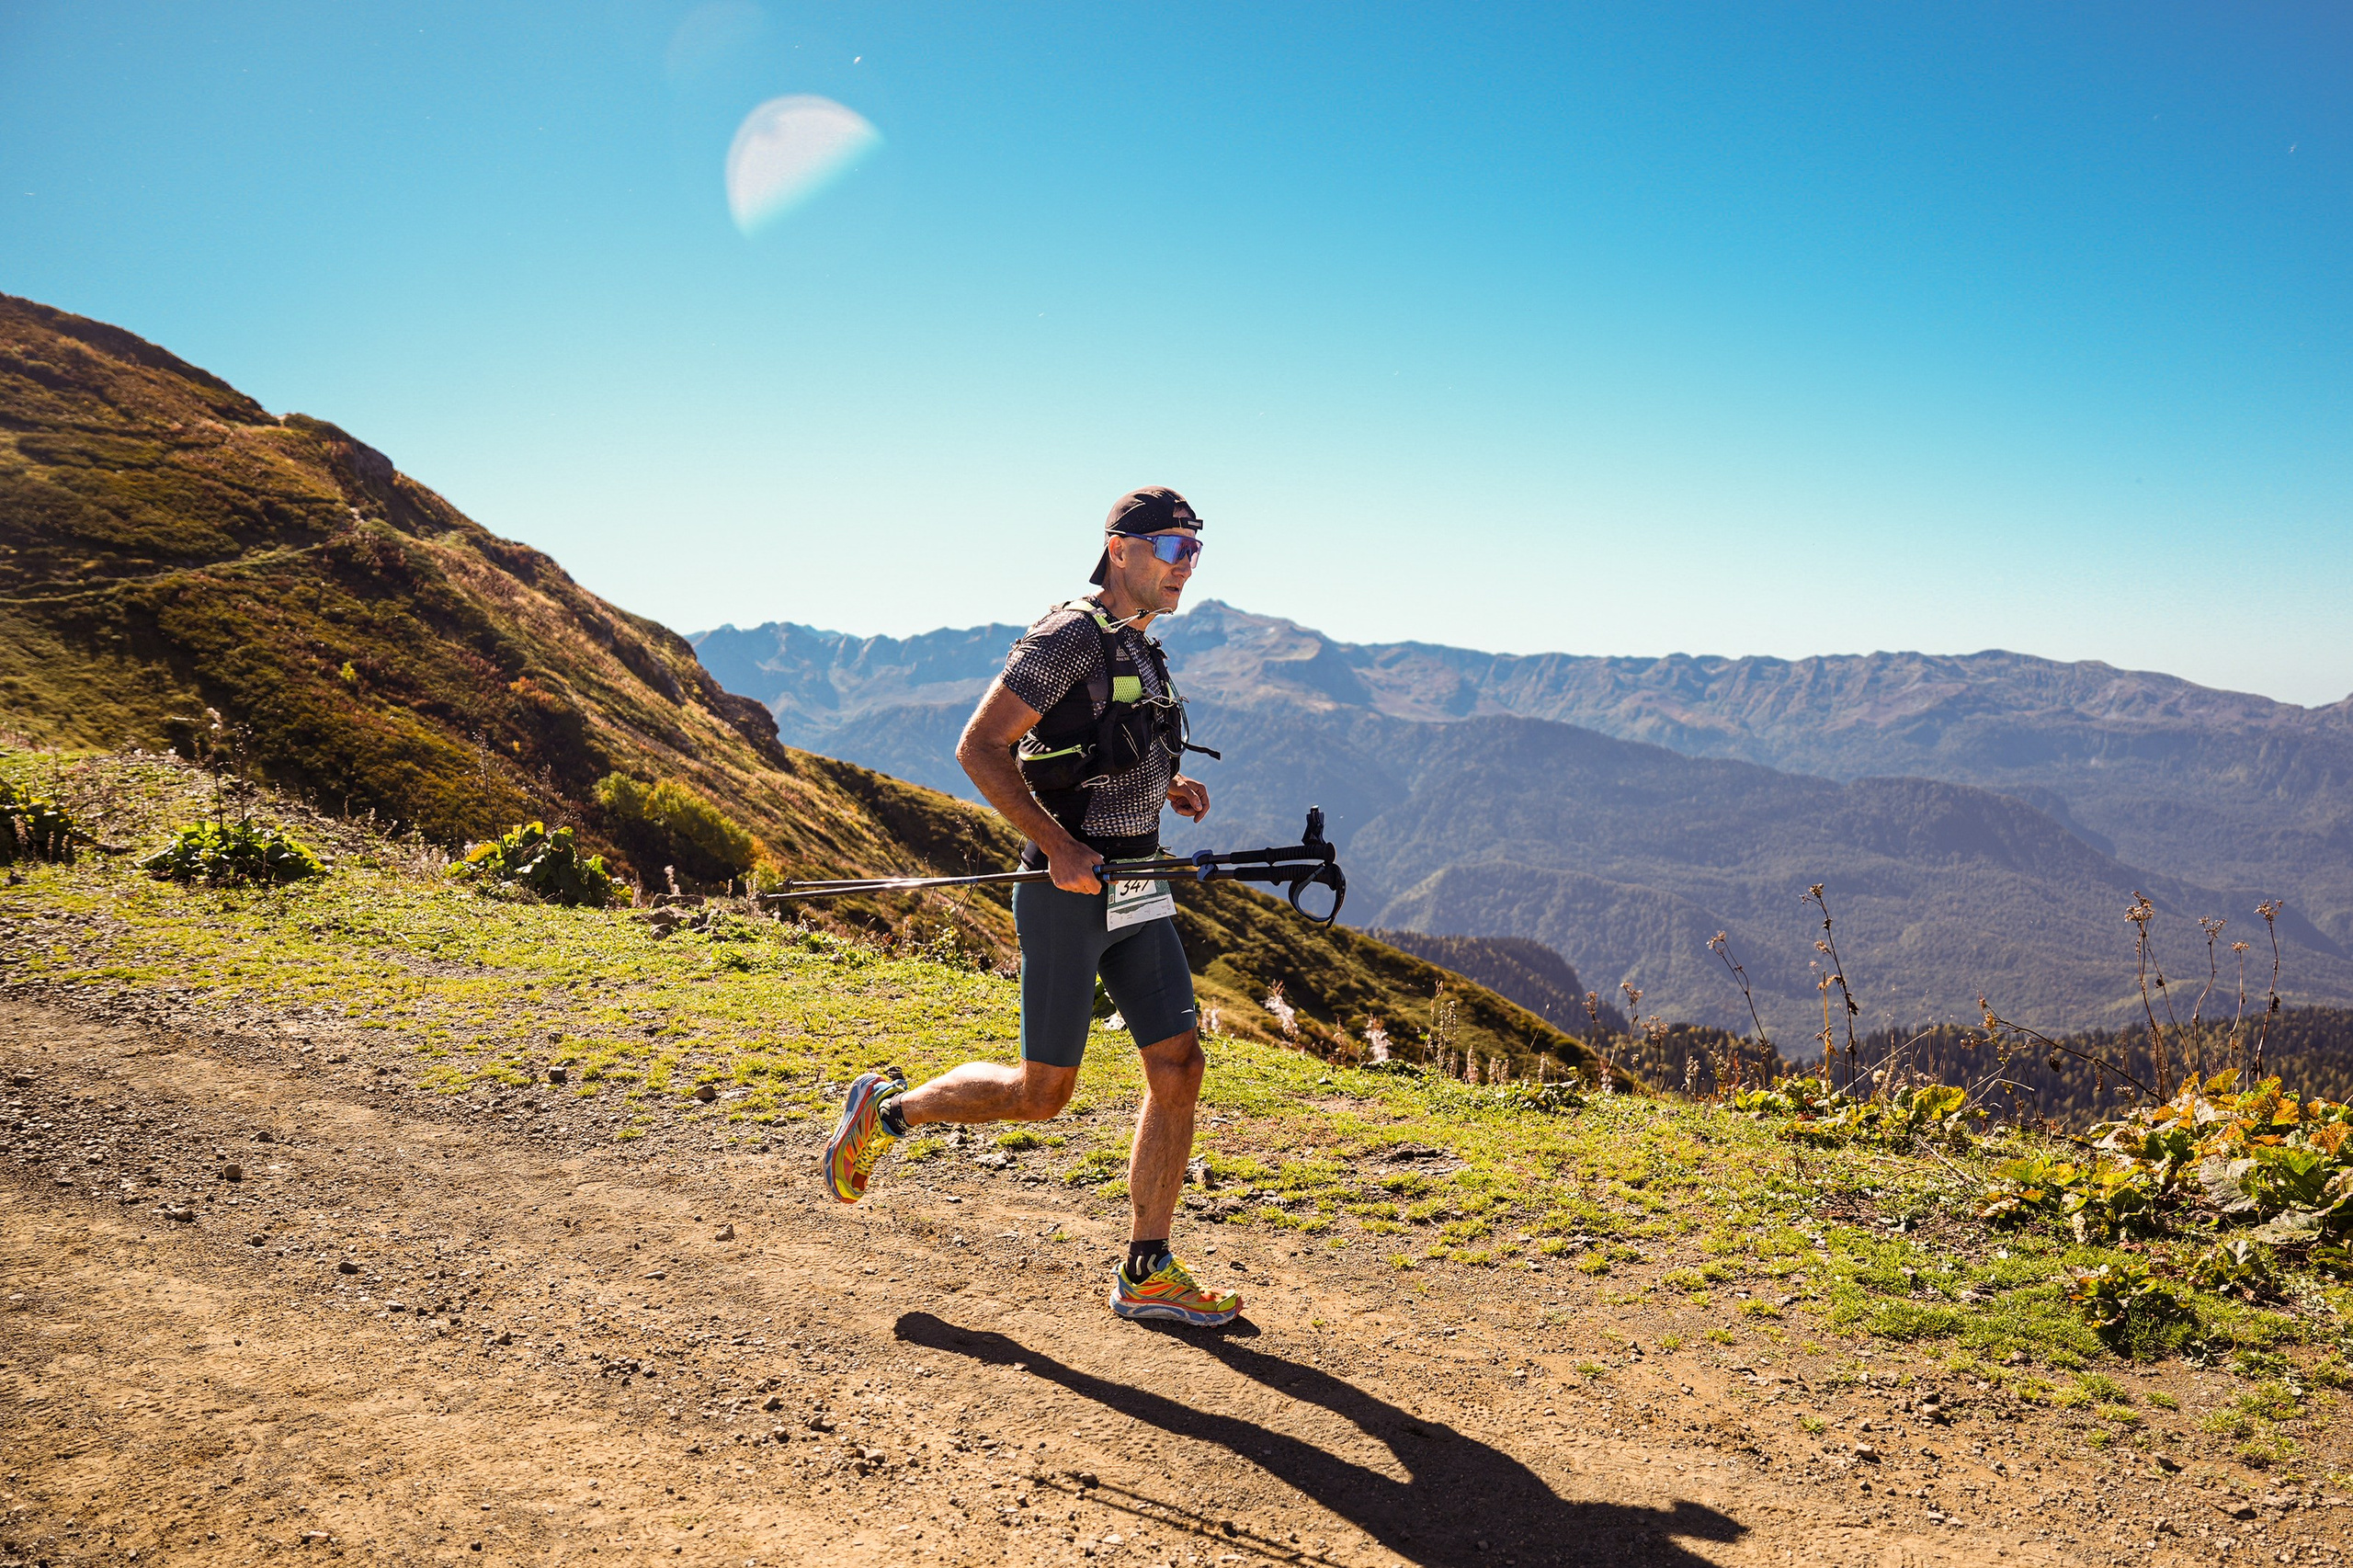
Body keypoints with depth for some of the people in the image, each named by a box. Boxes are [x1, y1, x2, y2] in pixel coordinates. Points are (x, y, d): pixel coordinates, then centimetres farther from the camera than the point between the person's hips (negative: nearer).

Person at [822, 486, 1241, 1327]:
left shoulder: (1140, 650, 15)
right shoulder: (1070, 636, -13)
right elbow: (980, 747, -18)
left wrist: (1169, 786, 9)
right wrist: (1060, 848, -22)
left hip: (1138, 892, 8)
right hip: (1068, 894, -8)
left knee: (1178, 1067, 2)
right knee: (1042, 1092, 0)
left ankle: (1148, 1274, 11)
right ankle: (885, 1111, 23)